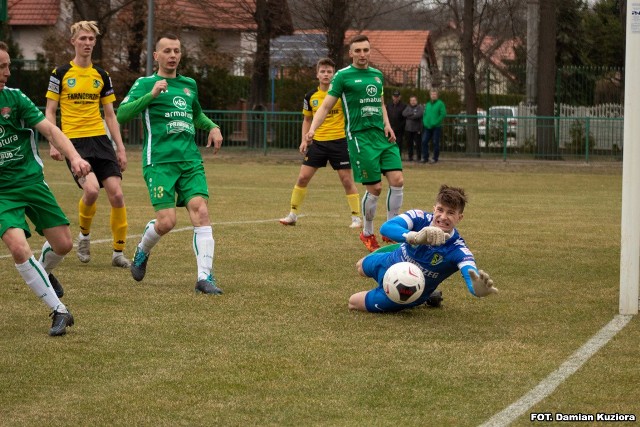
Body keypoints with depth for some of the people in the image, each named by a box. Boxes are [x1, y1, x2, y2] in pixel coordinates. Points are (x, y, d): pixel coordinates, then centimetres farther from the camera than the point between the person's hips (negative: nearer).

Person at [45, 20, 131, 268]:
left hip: (100, 139, 4)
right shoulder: (61, 74, 2)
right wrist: (54, 144, -8)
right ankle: (84, 235, 6)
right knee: (91, 189, -23)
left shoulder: (101, 76, 12)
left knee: (116, 194, -8)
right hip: (74, 141, -4)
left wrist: (120, 148, 11)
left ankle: (118, 252, 4)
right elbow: (50, 112, 3)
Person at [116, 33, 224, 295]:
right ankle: (142, 251, 22)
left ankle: (205, 276, -14)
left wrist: (212, 127, 18)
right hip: (159, 162, -4)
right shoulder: (145, 84, 3)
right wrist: (151, 94, -20)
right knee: (166, 221, -12)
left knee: (201, 212, -14)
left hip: (191, 160, 5)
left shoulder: (189, 85, 20)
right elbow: (122, 114, -10)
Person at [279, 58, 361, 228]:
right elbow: (307, 119, 17)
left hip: (339, 141, -3)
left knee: (347, 179, -2)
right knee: (303, 177, 1)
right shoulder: (311, 96, 4)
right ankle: (293, 214, 12)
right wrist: (304, 140, 6)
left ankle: (356, 217, 9)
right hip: (318, 142, 3)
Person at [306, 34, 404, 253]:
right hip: (360, 136, -6)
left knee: (397, 180, -7)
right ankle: (368, 234, 15)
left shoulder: (377, 75, 15)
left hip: (382, 135, 6)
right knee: (375, 188, -7)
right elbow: (326, 106, -4)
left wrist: (387, 125, 8)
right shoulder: (343, 76, -3)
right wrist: (312, 128, -19)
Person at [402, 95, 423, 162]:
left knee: (418, 143, -4)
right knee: (409, 143, 4)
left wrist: (409, 116, -9)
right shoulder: (408, 107, 14)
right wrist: (413, 113, -11)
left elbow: (420, 114, -16)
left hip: (417, 129, -4)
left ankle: (418, 157, 4)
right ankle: (410, 157, 12)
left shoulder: (420, 107, 2)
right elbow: (404, 114, -2)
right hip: (408, 128, 4)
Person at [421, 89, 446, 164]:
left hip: (436, 127, -5)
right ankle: (425, 157, 4)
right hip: (427, 127, 5)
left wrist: (435, 122, -15)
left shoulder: (440, 103, -3)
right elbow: (425, 114, 20)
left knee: (435, 143, -2)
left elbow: (443, 114, -10)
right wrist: (425, 122, 2)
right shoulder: (427, 104, 14)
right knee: (424, 141, -3)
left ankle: (435, 158, 7)